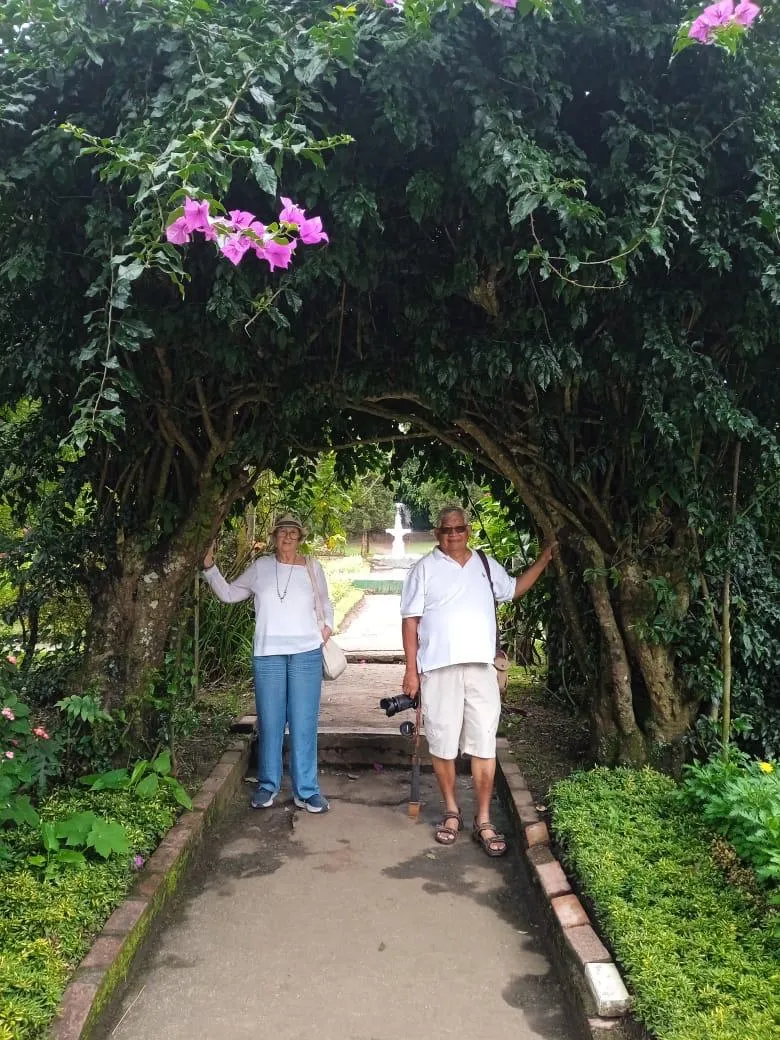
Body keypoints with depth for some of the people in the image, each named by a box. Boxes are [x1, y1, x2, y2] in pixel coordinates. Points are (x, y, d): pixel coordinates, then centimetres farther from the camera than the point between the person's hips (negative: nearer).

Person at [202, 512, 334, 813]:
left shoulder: (312, 568, 6)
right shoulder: (260, 567, 5)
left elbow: (325, 604, 20)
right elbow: (228, 594, 11)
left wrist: (327, 627, 4)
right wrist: (210, 568, 1)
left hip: (306, 653, 0)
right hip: (267, 654, 0)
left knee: (304, 724, 2)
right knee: (270, 723, 5)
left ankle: (306, 791, 10)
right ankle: (268, 785, 20)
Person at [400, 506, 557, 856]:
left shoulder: (486, 565, 13)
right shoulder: (425, 568, 1)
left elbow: (513, 589, 31)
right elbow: (410, 620, -2)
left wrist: (543, 560, 23)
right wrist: (411, 670, -7)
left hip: (481, 667, 2)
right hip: (438, 668, -2)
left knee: (484, 745, 0)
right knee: (442, 744, 6)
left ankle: (483, 820, 11)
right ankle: (451, 811, 24)